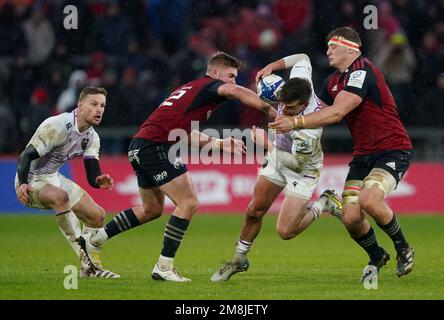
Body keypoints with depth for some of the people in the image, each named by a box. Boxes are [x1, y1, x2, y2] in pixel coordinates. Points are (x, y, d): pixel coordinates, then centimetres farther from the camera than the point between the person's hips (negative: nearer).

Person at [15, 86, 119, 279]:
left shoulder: (91, 137, 2)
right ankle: (85, 260, -36)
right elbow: (26, 155, -25)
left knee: (97, 216, 3)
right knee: (60, 196, -39)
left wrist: (100, 180, -27)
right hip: (31, 182, -9)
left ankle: (90, 268, 16)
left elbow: (92, 175, -3)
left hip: (53, 177, 9)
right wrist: (22, 184, -42)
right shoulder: (57, 126, -24)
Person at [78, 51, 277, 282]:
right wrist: (268, 109, -23)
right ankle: (163, 267, -8)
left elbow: (187, 135, 29)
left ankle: (94, 239, 28)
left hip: (140, 147, 10)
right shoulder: (209, 86, -3)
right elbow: (234, 91, -27)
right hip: (156, 145, -10)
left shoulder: (191, 88, 25)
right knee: (188, 203, -9)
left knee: (152, 209, 24)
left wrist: (220, 144, 24)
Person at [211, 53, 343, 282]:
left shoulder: (308, 129, -41)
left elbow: (296, 162, -25)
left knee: (285, 231, -12)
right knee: (254, 211, 8)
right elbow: (303, 57, -1)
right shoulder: (299, 77, -24)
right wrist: (273, 66, -10)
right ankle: (239, 260, 28)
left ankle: (324, 204, 11)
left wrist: (267, 143, -20)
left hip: (302, 169, -7)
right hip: (277, 155, 7)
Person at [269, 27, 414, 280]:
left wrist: (295, 122, -28)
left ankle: (403, 248, -7)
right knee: (351, 217, -7)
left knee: (369, 199, -31)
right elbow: (319, 112, 20)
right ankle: (377, 257, 21)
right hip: (363, 155, 8)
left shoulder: (362, 71, -17)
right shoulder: (334, 81, 12)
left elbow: (336, 113, -26)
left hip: (393, 150, -8)